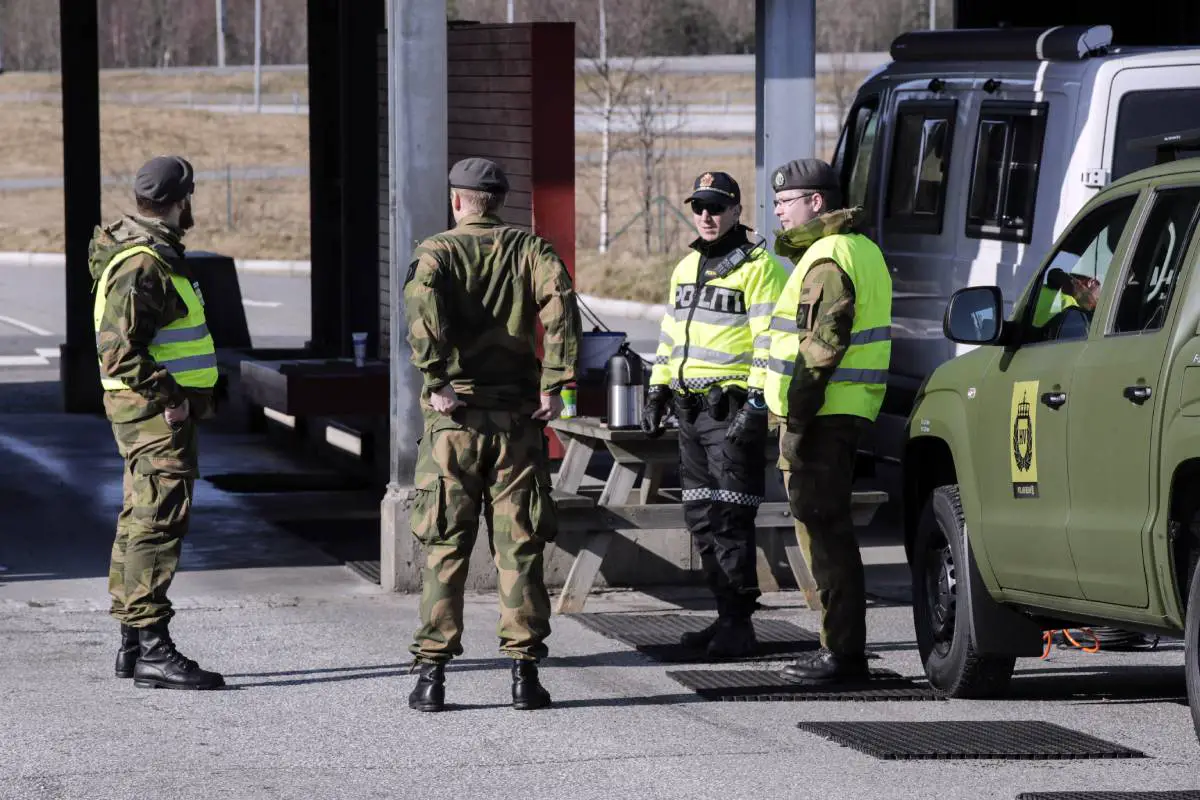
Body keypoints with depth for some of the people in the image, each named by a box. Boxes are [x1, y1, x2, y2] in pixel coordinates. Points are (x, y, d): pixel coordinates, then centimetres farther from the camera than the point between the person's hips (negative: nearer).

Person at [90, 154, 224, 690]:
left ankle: (133, 644, 21)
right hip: (154, 411, -11)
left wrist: (191, 392, 19)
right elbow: (118, 348, -25)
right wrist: (167, 398, -22)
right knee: (158, 523, -12)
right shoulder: (142, 267, -18)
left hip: (160, 408, 11)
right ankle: (153, 650, -15)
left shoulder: (154, 256, 16)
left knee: (142, 521, 14)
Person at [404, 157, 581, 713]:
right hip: (517, 417, 1)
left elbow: (423, 302, -19)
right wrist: (553, 385, -11)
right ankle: (524, 671, 3)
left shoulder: (437, 250, 3)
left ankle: (432, 675, 3)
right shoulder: (529, 250, 7)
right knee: (519, 548, 6)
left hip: (454, 417, -1)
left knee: (444, 550, 4)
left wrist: (436, 381, -19)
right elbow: (559, 301, -11)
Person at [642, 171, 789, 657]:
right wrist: (657, 390, 19)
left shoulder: (759, 267, -7)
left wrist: (755, 403, -20)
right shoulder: (687, 267, 19)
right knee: (701, 518, 9)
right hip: (690, 410, 9)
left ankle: (738, 625, -7)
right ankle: (727, 614, 16)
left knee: (730, 519, -10)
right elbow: (671, 333, 26)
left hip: (732, 409, -9)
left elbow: (770, 341, -13)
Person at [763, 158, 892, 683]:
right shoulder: (860, 249, 20)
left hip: (825, 414, -11)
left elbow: (822, 346, -21)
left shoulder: (827, 260, -14)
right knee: (826, 526, 15)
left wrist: (795, 417, -22)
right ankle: (843, 646, 19)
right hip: (848, 411, 11)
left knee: (824, 526, -9)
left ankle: (843, 652, -9)